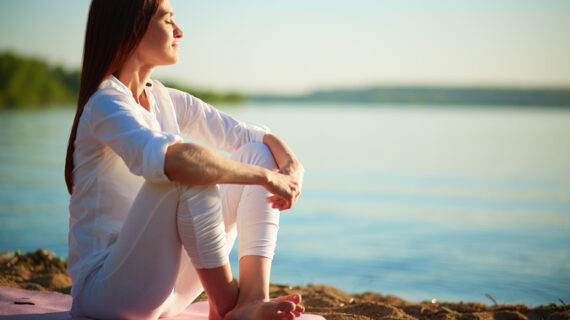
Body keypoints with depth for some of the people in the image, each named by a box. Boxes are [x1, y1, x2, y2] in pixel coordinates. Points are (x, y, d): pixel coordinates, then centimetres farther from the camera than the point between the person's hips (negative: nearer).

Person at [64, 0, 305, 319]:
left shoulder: (165, 100, 9)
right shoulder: (107, 104, -16)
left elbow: (251, 134, 8)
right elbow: (170, 159, -38)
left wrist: (292, 165, -14)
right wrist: (267, 176, -30)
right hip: (106, 290, -8)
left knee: (257, 154, -1)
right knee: (191, 173, -32)